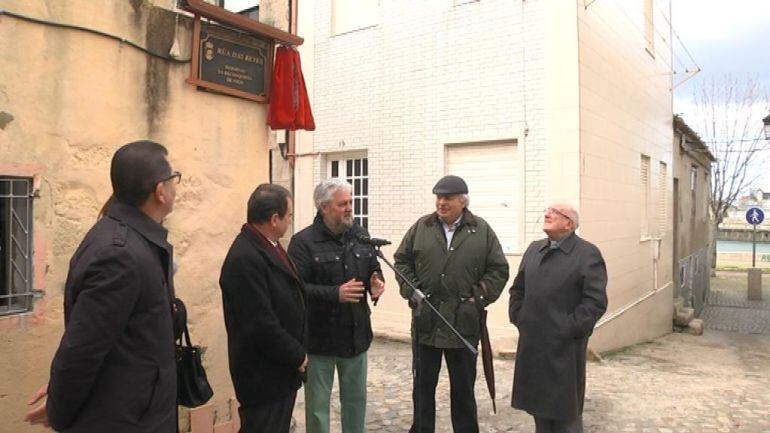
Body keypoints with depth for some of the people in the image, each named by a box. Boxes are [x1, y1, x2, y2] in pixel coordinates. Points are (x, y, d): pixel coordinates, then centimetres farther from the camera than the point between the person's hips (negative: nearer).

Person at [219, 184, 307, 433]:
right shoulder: (245, 259, -26)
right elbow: (261, 324, -27)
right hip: (264, 374, -9)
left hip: (280, 367, 9)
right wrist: (297, 356, -14)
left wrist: (296, 352, 10)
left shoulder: (267, 245, 5)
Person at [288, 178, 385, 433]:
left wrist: (376, 284, -8)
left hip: (356, 335, 5)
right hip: (319, 337, -5)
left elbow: (374, 270, 15)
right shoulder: (304, 242, -13)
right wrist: (335, 294, -28)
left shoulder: (361, 236, 5)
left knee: (356, 398, 20)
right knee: (318, 404, 11)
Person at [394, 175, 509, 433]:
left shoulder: (482, 231, 0)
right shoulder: (421, 227, 4)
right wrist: (412, 291, -1)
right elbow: (402, 261, 10)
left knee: (463, 389, 12)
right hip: (426, 321, 2)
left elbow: (499, 270, 2)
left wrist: (478, 298, -5)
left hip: (464, 323, -1)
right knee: (423, 386, 14)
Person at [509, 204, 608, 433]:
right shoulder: (534, 249, 13)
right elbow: (517, 289, 18)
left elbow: (596, 301, -14)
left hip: (564, 347, -6)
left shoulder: (588, 253, -7)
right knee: (538, 406, 17)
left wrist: (567, 329, -16)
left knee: (565, 413, 7)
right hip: (531, 344, 6)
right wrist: (518, 318, 6)